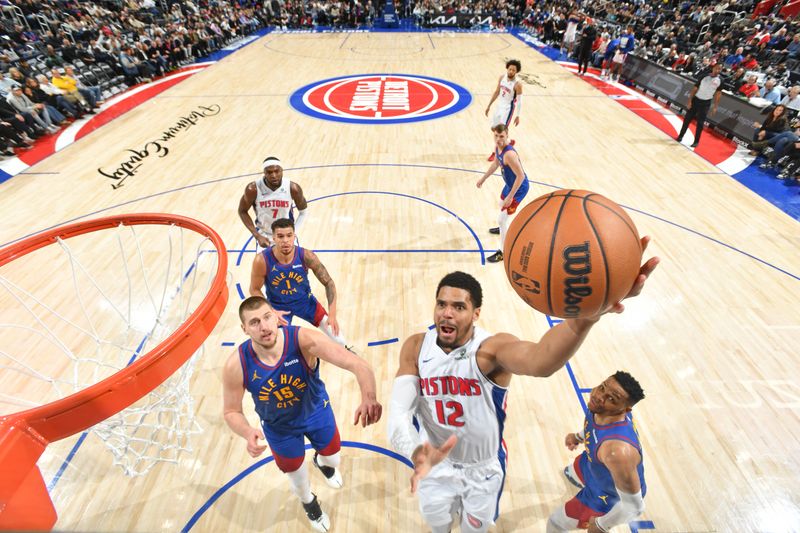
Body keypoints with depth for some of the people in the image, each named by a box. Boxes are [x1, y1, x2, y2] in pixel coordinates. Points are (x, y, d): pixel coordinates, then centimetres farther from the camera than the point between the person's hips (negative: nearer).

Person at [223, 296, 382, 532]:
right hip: (279, 428, 1)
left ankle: (322, 462, 68)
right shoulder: (236, 366, -31)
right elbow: (232, 411, -13)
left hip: (317, 412, 0)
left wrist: (368, 398, -65)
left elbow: (358, 364, -46)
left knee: (332, 460, 26)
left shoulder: (304, 340, -38)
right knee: (296, 477, 25)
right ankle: (309, 503, 64)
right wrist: (248, 433, -35)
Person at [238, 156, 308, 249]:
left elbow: (303, 212, -4)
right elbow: (242, 211, -7)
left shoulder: (293, 188, -20)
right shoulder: (253, 189, -22)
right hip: (264, 236, 0)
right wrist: (257, 236, -14)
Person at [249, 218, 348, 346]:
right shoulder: (262, 260, -29)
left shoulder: (306, 256, -27)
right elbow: (254, 289, -11)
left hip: (304, 299, 1)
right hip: (277, 306, -1)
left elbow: (328, 282, -18)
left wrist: (332, 315, -25)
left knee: (333, 330, 1)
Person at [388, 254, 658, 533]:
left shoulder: (491, 349, -31)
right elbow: (399, 413, -27)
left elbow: (540, 360, -54)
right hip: (436, 463, 2)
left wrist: (585, 314, -75)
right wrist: (416, 452, -50)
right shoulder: (415, 347, -20)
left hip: (483, 470, -2)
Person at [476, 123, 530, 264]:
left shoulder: (509, 154, -33)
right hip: (510, 184, 10)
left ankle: (503, 252, 4)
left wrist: (510, 196, -30)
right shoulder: (497, 147, -5)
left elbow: (521, 176, -31)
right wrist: (483, 178, 22)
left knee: (501, 218, -9)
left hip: (519, 188, -10)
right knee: (502, 205, 34)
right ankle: (503, 229, 64)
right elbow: (496, 164, 15)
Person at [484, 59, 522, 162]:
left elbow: (519, 101, -15)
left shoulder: (517, 84, -21)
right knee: (494, 128, 16)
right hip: (499, 105, 7)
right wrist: (489, 106, 11)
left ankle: (496, 152, 6)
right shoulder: (502, 78, -3)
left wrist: (518, 116, -16)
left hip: (508, 108, -7)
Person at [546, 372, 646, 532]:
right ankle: (586, 483, 74)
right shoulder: (600, 409, -26)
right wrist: (579, 436, 14)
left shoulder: (618, 450, -49)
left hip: (609, 497, -6)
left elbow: (634, 505, -34)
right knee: (571, 473, 38)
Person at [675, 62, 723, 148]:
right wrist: (690, 101, -8)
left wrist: (715, 106, -2)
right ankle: (680, 136, 18)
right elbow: (695, 88, -1)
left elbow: (718, 93, 3)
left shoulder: (720, 81, -3)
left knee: (700, 123, 1)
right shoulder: (704, 76, -5)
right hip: (696, 100, 0)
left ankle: (696, 141, 8)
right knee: (687, 119, 4)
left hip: (706, 103, 0)